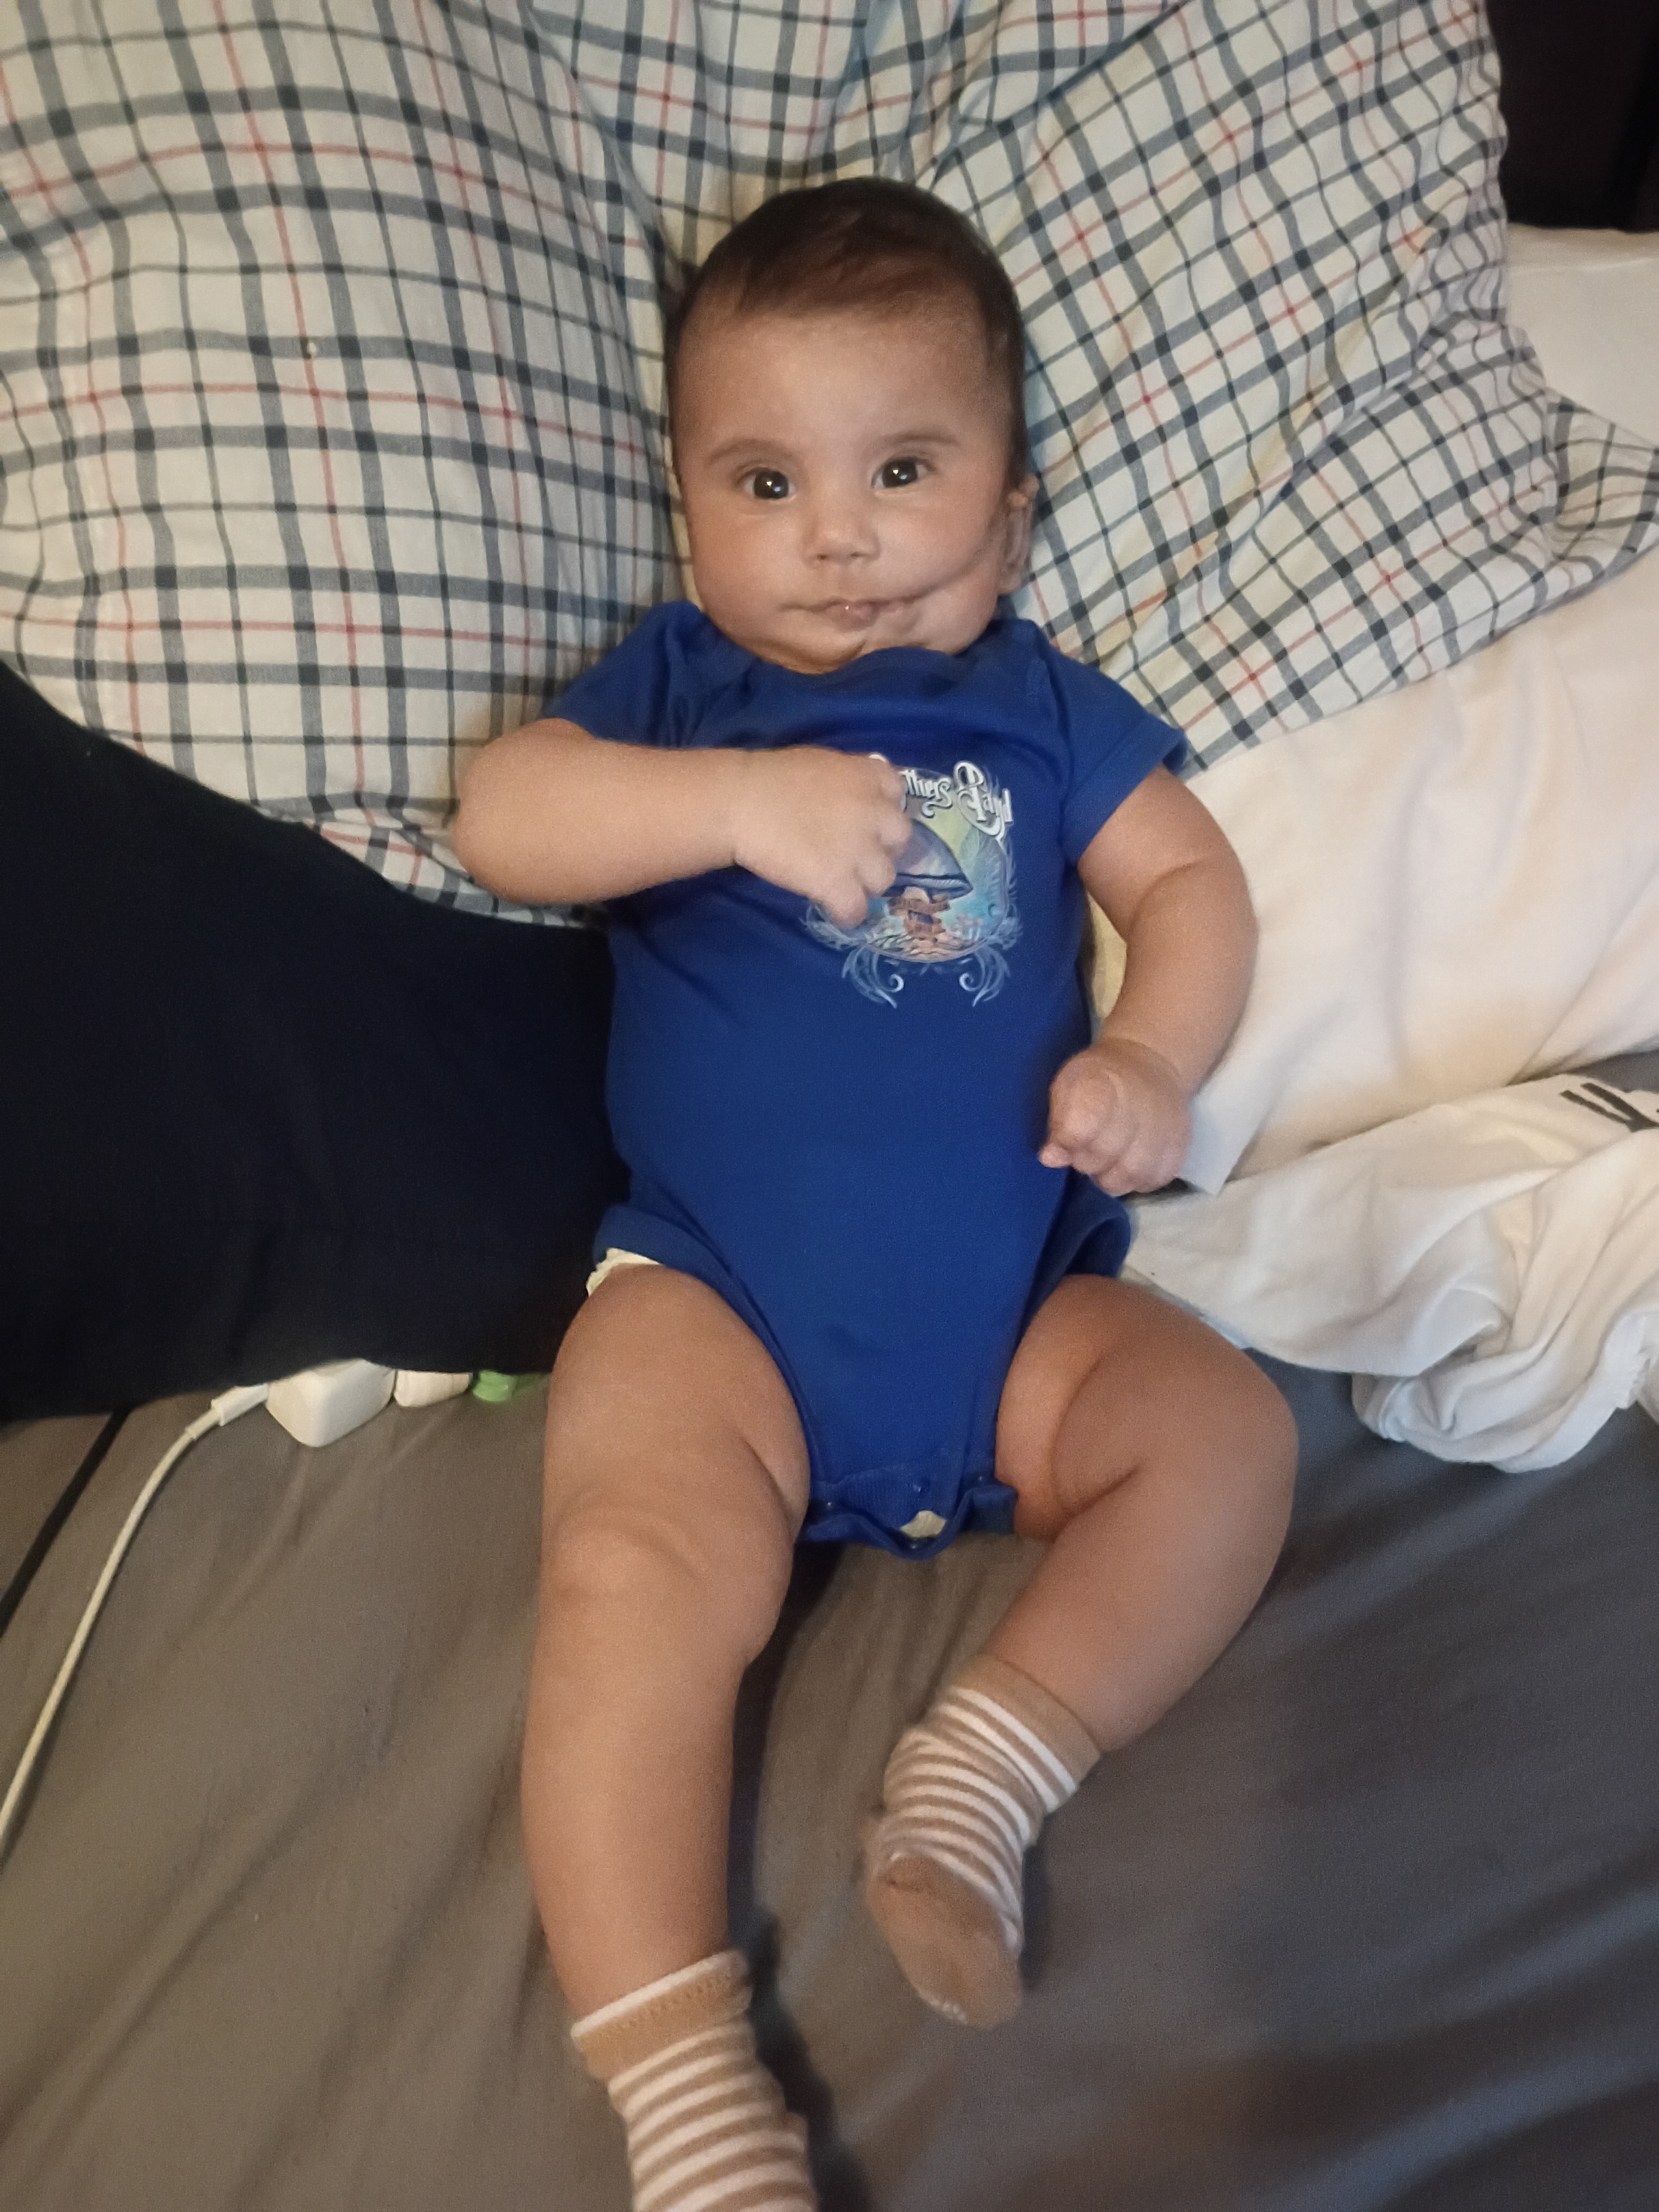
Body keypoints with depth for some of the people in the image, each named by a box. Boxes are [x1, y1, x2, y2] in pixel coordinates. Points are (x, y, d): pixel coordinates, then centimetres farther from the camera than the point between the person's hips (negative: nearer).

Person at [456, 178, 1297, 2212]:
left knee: (1226, 1430, -19)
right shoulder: (677, 684, 15)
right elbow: (500, 817, 0)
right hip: (714, 1295, -2)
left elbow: (1191, 879, 15)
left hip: (1014, 1301, 3)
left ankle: (980, 1781, -21)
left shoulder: (1039, 702, 20)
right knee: (636, 1579, -25)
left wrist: (1153, 1057, -7)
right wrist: (748, 798, -15)